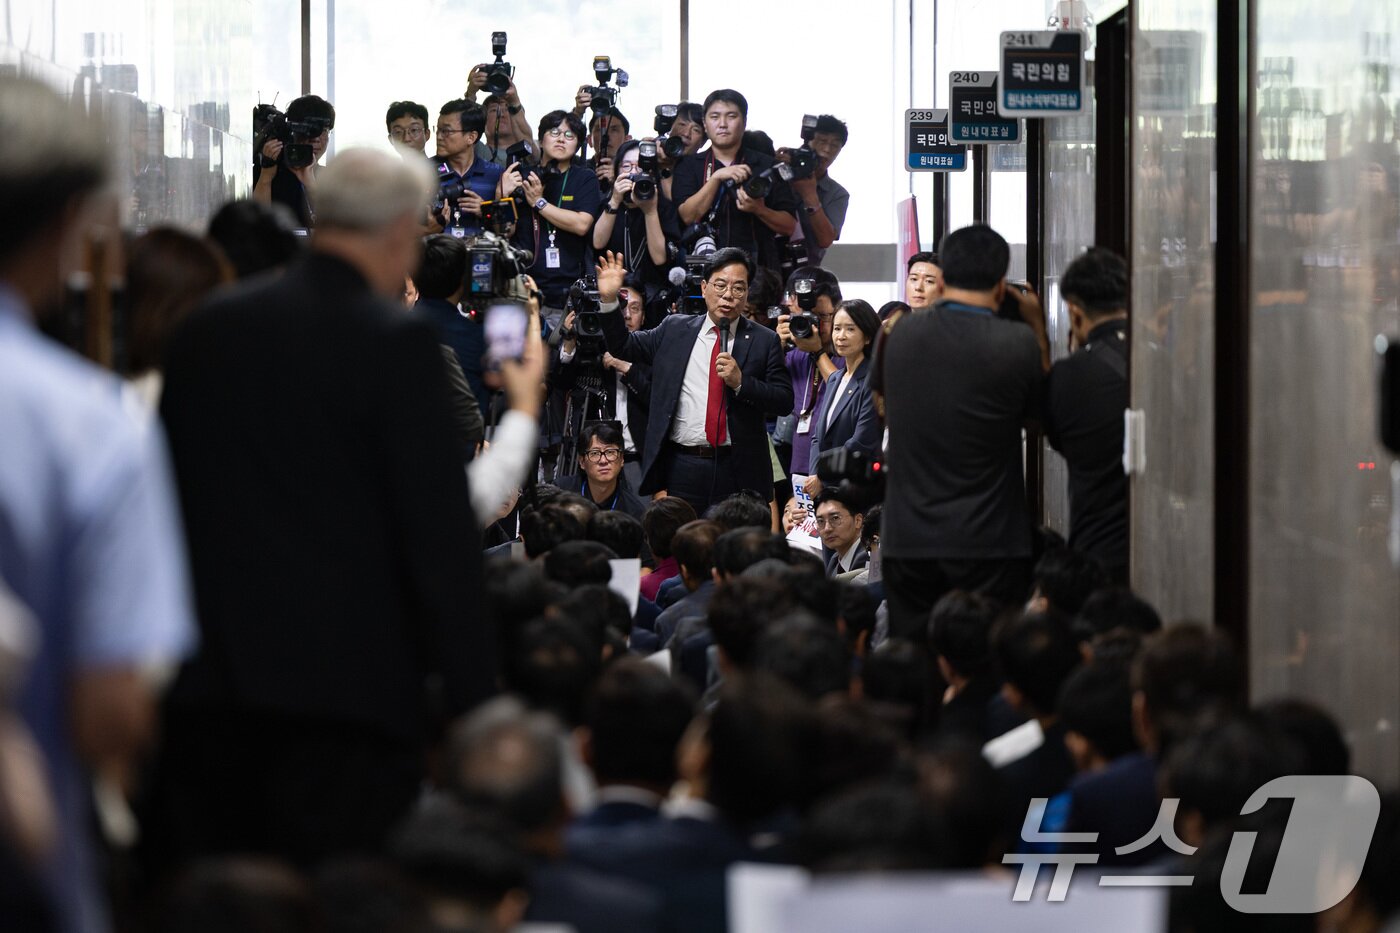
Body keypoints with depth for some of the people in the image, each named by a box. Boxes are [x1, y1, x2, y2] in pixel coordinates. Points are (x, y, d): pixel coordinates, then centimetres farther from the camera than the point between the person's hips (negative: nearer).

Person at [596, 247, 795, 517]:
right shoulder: (674, 330, 11)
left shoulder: (764, 341, 4)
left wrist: (740, 382, -14)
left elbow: (785, 402, 0)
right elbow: (623, 346, 16)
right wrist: (609, 300, 3)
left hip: (737, 472, -1)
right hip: (680, 468, 1)